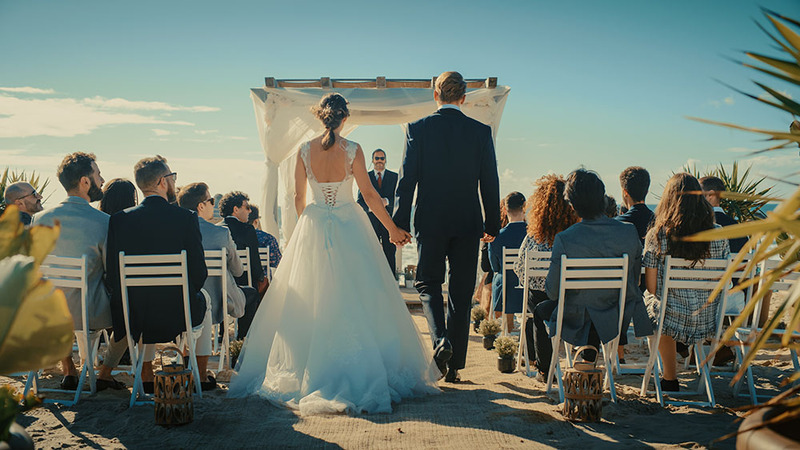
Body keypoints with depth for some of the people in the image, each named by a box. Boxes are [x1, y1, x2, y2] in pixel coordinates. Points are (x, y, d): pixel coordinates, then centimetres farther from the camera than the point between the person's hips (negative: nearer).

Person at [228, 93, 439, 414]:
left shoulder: (305, 150, -1)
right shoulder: (352, 149, -8)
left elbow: (298, 198, 6)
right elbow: (369, 194, -6)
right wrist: (392, 229, 4)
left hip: (313, 229, 3)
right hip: (348, 227, -2)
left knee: (309, 301, 10)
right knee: (356, 301, 4)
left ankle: (305, 368, 16)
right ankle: (361, 371, 5)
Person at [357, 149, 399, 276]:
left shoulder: (394, 177, 9)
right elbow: (360, 201, 5)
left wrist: (386, 201, -19)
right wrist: (369, 207, -16)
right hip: (371, 221, 0)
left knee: (390, 255, -1)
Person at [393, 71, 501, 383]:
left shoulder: (418, 128, -3)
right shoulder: (481, 131, 0)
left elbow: (407, 178, -5)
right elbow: (490, 182, 1)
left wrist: (400, 223, 1)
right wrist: (492, 224, 10)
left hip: (430, 221, -1)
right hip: (467, 223, 1)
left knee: (428, 283, 13)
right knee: (461, 293, 9)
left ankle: (440, 339, -13)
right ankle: (454, 365, 13)